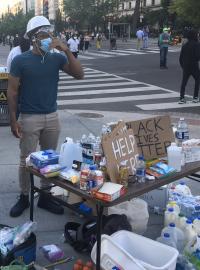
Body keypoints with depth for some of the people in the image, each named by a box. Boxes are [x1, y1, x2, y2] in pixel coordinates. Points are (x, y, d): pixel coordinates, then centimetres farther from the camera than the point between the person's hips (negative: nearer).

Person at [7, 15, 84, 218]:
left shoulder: (57, 58, 1)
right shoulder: (20, 60, -7)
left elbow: (79, 75, -9)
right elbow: (12, 91, -5)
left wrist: (66, 50, -17)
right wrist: (13, 120, -10)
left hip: (52, 117, 4)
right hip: (29, 118, -3)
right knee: (26, 160, 5)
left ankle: (45, 196, 26)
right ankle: (24, 198, 22)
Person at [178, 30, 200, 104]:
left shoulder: (185, 45, 8)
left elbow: (180, 57, 9)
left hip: (185, 67, 5)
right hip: (194, 66, -5)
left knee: (183, 82, 8)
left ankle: (181, 98, 2)